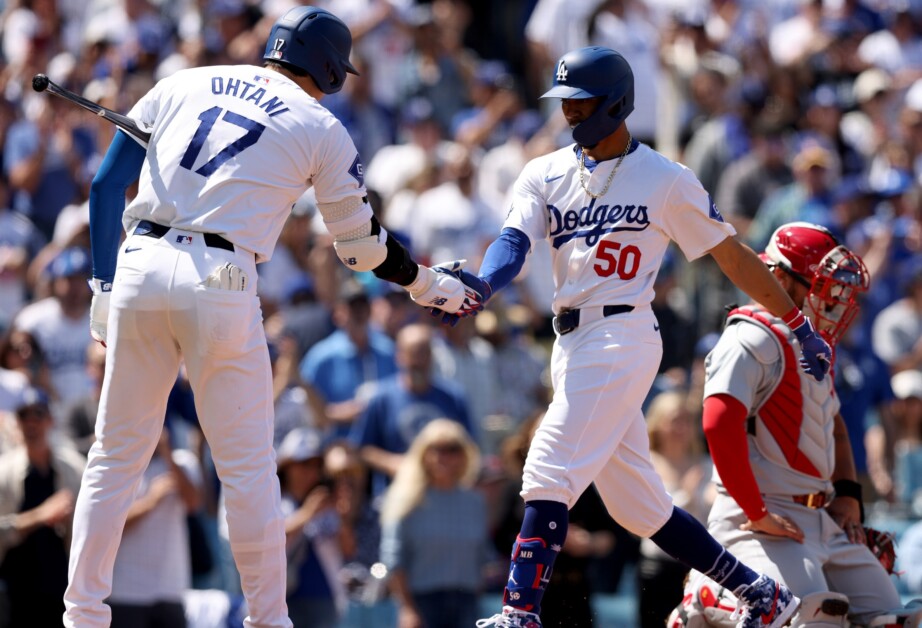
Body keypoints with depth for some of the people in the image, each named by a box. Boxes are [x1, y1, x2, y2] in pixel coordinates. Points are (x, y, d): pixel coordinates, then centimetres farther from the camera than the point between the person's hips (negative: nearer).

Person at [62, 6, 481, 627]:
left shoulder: (181, 85, 17)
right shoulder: (320, 127, 8)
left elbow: (106, 185, 12)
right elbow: (363, 245, 14)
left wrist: (105, 283, 17)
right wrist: (432, 285, 30)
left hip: (139, 267, 3)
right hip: (220, 282, -3)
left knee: (117, 454, 12)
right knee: (249, 467, 6)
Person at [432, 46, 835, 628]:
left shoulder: (667, 180, -1)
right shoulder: (545, 175, 12)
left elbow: (732, 256, 4)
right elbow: (515, 242, -4)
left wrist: (801, 325, 4)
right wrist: (482, 286, -27)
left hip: (624, 335, -7)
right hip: (572, 341, 7)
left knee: (549, 473, -19)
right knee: (636, 502, 12)